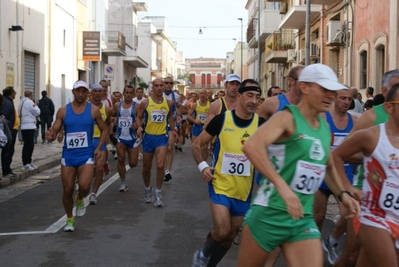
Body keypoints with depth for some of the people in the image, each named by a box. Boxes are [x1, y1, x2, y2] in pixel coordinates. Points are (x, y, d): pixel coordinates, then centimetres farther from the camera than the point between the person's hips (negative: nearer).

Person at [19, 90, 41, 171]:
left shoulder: (22, 102, 14)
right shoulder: (29, 102, -13)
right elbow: (37, 112, -10)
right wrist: (36, 105, 7)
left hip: (23, 126, 9)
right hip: (29, 127, -9)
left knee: (27, 145, 14)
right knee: (29, 145, -7)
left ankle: (27, 163, 19)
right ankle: (26, 164, -8)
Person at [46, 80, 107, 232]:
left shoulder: (93, 110, -1)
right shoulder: (63, 111, 0)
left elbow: (104, 130, 9)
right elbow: (54, 132, 2)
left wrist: (99, 148, -4)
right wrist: (51, 136, -22)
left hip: (86, 155, -1)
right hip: (68, 155, 1)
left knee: (84, 186, -22)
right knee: (67, 190, 4)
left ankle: (80, 199, 15)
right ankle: (69, 219, 26)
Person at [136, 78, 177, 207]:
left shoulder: (168, 103, 1)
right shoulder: (145, 102, -7)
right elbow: (138, 117, 1)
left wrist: (173, 129, 22)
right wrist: (139, 127, -18)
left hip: (162, 137, 0)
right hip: (148, 137, 0)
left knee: (160, 165, -17)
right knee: (146, 168, 11)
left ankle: (158, 193, -2)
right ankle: (147, 189, 37)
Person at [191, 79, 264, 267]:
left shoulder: (261, 124, -7)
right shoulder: (221, 119, -10)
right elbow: (196, 145, 1)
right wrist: (203, 166, -13)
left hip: (244, 190, 3)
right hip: (220, 185, -3)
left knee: (230, 236, 14)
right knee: (222, 230, -17)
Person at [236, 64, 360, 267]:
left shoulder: (325, 128, 11)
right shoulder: (288, 118, -12)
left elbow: (328, 166, 29)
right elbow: (251, 146, -31)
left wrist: (342, 194, 12)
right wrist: (282, 186, -38)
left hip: (303, 219, 6)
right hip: (269, 213, -6)